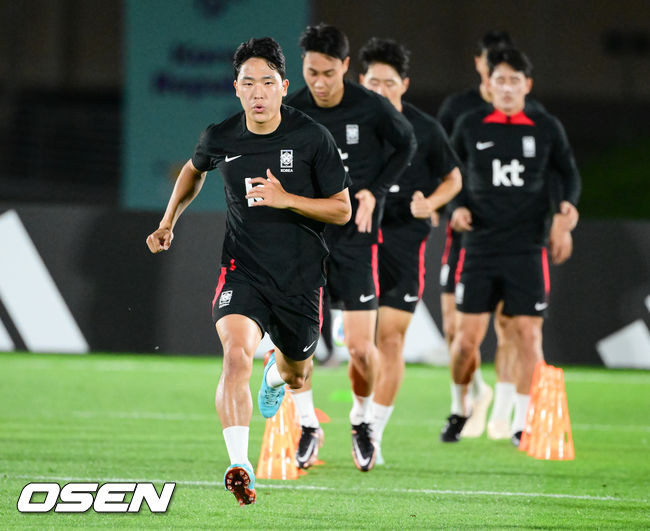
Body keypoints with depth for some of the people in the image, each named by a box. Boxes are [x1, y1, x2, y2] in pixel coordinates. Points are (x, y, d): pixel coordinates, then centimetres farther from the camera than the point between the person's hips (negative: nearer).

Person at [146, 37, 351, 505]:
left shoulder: (312, 137, -11)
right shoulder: (220, 138, -4)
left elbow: (342, 210, -6)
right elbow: (195, 169, 22)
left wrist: (286, 199, -20)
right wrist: (168, 224, 16)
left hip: (301, 274, 1)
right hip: (243, 269, -1)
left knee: (297, 375, 20)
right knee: (237, 351, -29)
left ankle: (278, 374, 62)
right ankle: (240, 466, -37)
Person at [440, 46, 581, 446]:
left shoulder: (547, 128, 3)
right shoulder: (471, 126, 3)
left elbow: (569, 172, 13)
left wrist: (569, 202, -6)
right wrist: (457, 206, -3)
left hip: (527, 248, 0)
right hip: (480, 247, 0)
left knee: (528, 334, -3)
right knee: (468, 335, -2)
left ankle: (523, 422, 6)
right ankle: (459, 408, 22)